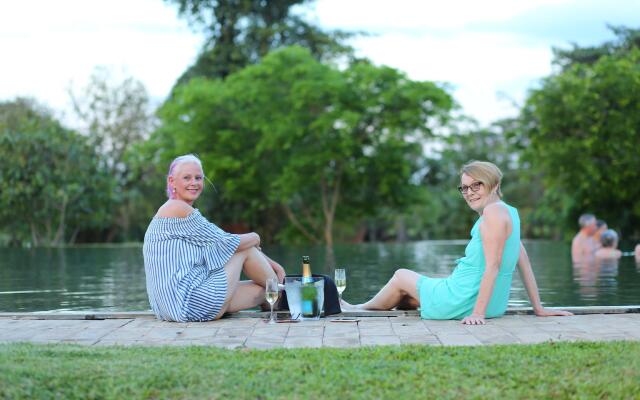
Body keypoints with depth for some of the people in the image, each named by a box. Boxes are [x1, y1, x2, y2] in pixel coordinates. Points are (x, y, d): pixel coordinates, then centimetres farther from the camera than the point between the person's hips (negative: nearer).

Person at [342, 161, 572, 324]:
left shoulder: (493, 211, -19)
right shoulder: (509, 212, 8)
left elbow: (493, 266, -24)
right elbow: (525, 263, 10)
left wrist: (477, 313, -26)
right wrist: (538, 308, 12)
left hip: (462, 303, -8)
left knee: (401, 277, 19)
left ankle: (362, 309, 43)